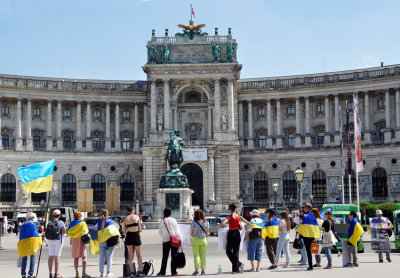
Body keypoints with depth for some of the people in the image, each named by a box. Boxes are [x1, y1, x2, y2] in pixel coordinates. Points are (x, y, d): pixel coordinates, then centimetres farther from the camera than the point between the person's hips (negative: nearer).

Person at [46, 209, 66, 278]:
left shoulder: (49, 223, 4)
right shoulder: (61, 223, -8)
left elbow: (46, 232, 1)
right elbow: (64, 232, -12)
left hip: (50, 240, 4)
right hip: (58, 240, -4)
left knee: (51, 256, 5)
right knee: (57, 256, -3)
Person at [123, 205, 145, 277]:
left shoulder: (125, 219, 2)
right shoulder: (136, 217, -3)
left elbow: (124, 231, 5)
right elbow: (139, 229, -1)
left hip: (128, 236, 2)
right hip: (136, 235, -2)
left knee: (130, 255, 7)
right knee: (139, 254, 10)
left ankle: (132, 272, 5)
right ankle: (140, 271, 4)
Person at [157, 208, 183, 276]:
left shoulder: (162, 221, 1)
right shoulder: (173, 220, -3)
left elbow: (160, 232, 8)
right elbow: (177, 230, -4)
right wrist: (180, 238, 2)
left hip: (165, 240, 1)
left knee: (165, 257, 8)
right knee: (174, 256, 4)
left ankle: (162, 272, 10)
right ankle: (173, 272, 3)